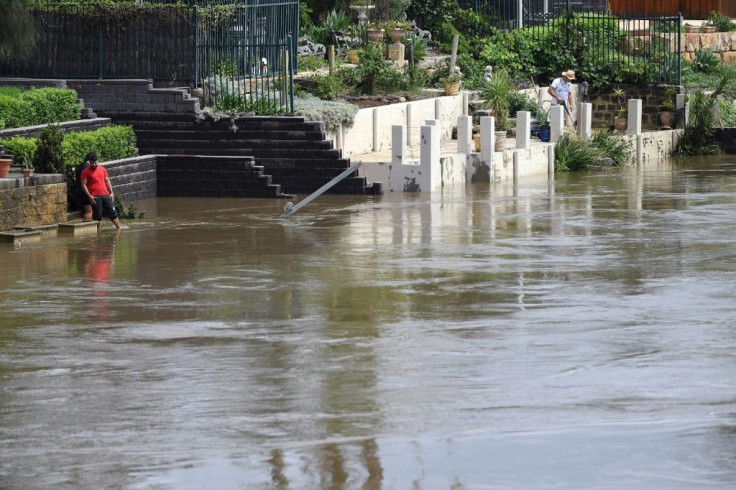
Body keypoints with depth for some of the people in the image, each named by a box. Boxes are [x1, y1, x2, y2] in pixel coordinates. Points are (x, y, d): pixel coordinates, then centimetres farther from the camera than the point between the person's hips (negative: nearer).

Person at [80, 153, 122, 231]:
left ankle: (119, 228, 6)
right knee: (97, 216, -3)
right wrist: (89, 196, -12)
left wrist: (111, 192, 8)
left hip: (106, 195, 4)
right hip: (95, 197, -4)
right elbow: (84, 185, -3)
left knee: (113, 212, 2)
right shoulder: (86, 172, 0)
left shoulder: (103, 169, 13)